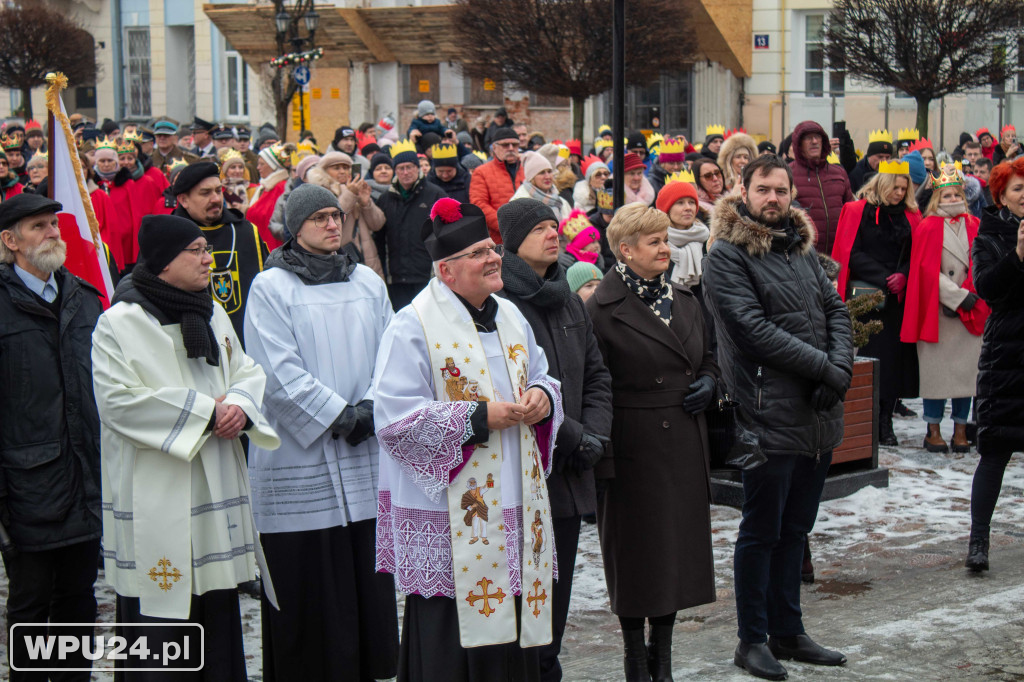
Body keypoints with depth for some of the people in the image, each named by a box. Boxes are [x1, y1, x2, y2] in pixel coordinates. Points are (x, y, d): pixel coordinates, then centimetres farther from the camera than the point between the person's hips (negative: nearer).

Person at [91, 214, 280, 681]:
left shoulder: (213, 314, 14)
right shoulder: (120, 323, -8)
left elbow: (248, 372, 16)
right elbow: (117, 398, -16)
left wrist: (240, 405, -9)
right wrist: (206, 410, -14)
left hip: (216, 487, 7)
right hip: (155, 501, -6)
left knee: (218, 609, 9)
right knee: (162, 619, -4)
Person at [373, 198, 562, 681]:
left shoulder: (510, 318, 13)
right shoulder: (413, 327, -10)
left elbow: (543, 378, 24)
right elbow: (395, 418, -16)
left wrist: (542, 398, -1)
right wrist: (479, 417, -19)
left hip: (514, 506, 7)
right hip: (449, 517, -7)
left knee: (512, 633, 9)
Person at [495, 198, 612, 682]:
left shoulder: (568, 302, 15)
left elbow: (596, 375, 18)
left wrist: (595, 434, 2)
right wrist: (574, 438, -14)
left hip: (569, 476, 7)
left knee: (557, 596, 13)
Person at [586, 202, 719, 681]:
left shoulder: (684, 300, 12)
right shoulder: (602, 309, -10)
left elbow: (708, 357, 26)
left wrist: (709, 383, 3)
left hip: (685, 445, 6)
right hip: (634, 448, -6)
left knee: (678, 547, 10)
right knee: (636, 552, 3)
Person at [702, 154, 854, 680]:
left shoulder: (801, 247, 14)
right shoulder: (726, 255, -8)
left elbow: (835, 310, 11)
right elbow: (755, 329, -16)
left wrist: (841, 368, -7)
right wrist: (824, 368, -15)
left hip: (819, 416, 7)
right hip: (770, 415, -7)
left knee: (795, 528, 16)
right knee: (762, 532, 3)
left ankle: (787, 631, 27)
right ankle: (752, 640, 15)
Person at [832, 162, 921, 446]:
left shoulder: (910, 216, 13)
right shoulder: (858, 211, 1)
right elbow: (852, 254, -5)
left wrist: (903, 276, -9)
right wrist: (883, 279, -14)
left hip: (898, 298, 4)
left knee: (894, 357, 1)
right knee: (868, 358, -5)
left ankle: (885, 423, 7)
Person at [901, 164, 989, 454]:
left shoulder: (975, 227, 10)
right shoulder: (928, 228, 1)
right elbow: (929, 269, -6)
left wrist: (970, 298, -6)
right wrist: (959, 296, -11)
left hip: (970, 309, 3)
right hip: (937, 309, -3)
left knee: (966, 367, 2)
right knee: (936, 367, -1)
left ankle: (960, 430, 9)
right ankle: (933, 430, 7)